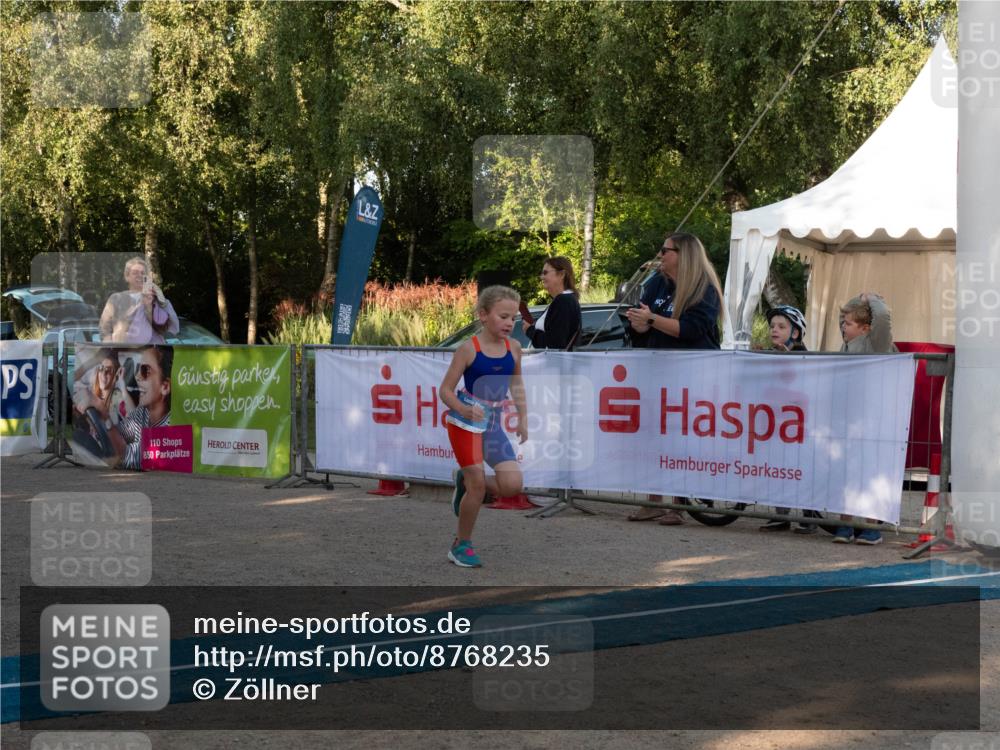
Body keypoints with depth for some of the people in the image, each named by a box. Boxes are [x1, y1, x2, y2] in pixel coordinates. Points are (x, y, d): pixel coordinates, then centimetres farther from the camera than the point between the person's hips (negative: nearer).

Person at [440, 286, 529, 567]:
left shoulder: (513, 347, 1)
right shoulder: (469, 348, -13)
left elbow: (516, 384, 19)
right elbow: (446, 389, -9)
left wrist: (523, 418, 13)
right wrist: (464, 410, -26)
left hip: (494, 423, 5)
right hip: (466, 423, -5)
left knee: (512, 484, -8)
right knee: (478, 484, -6)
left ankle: (465, 481, 20)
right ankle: (461, 545, 13)